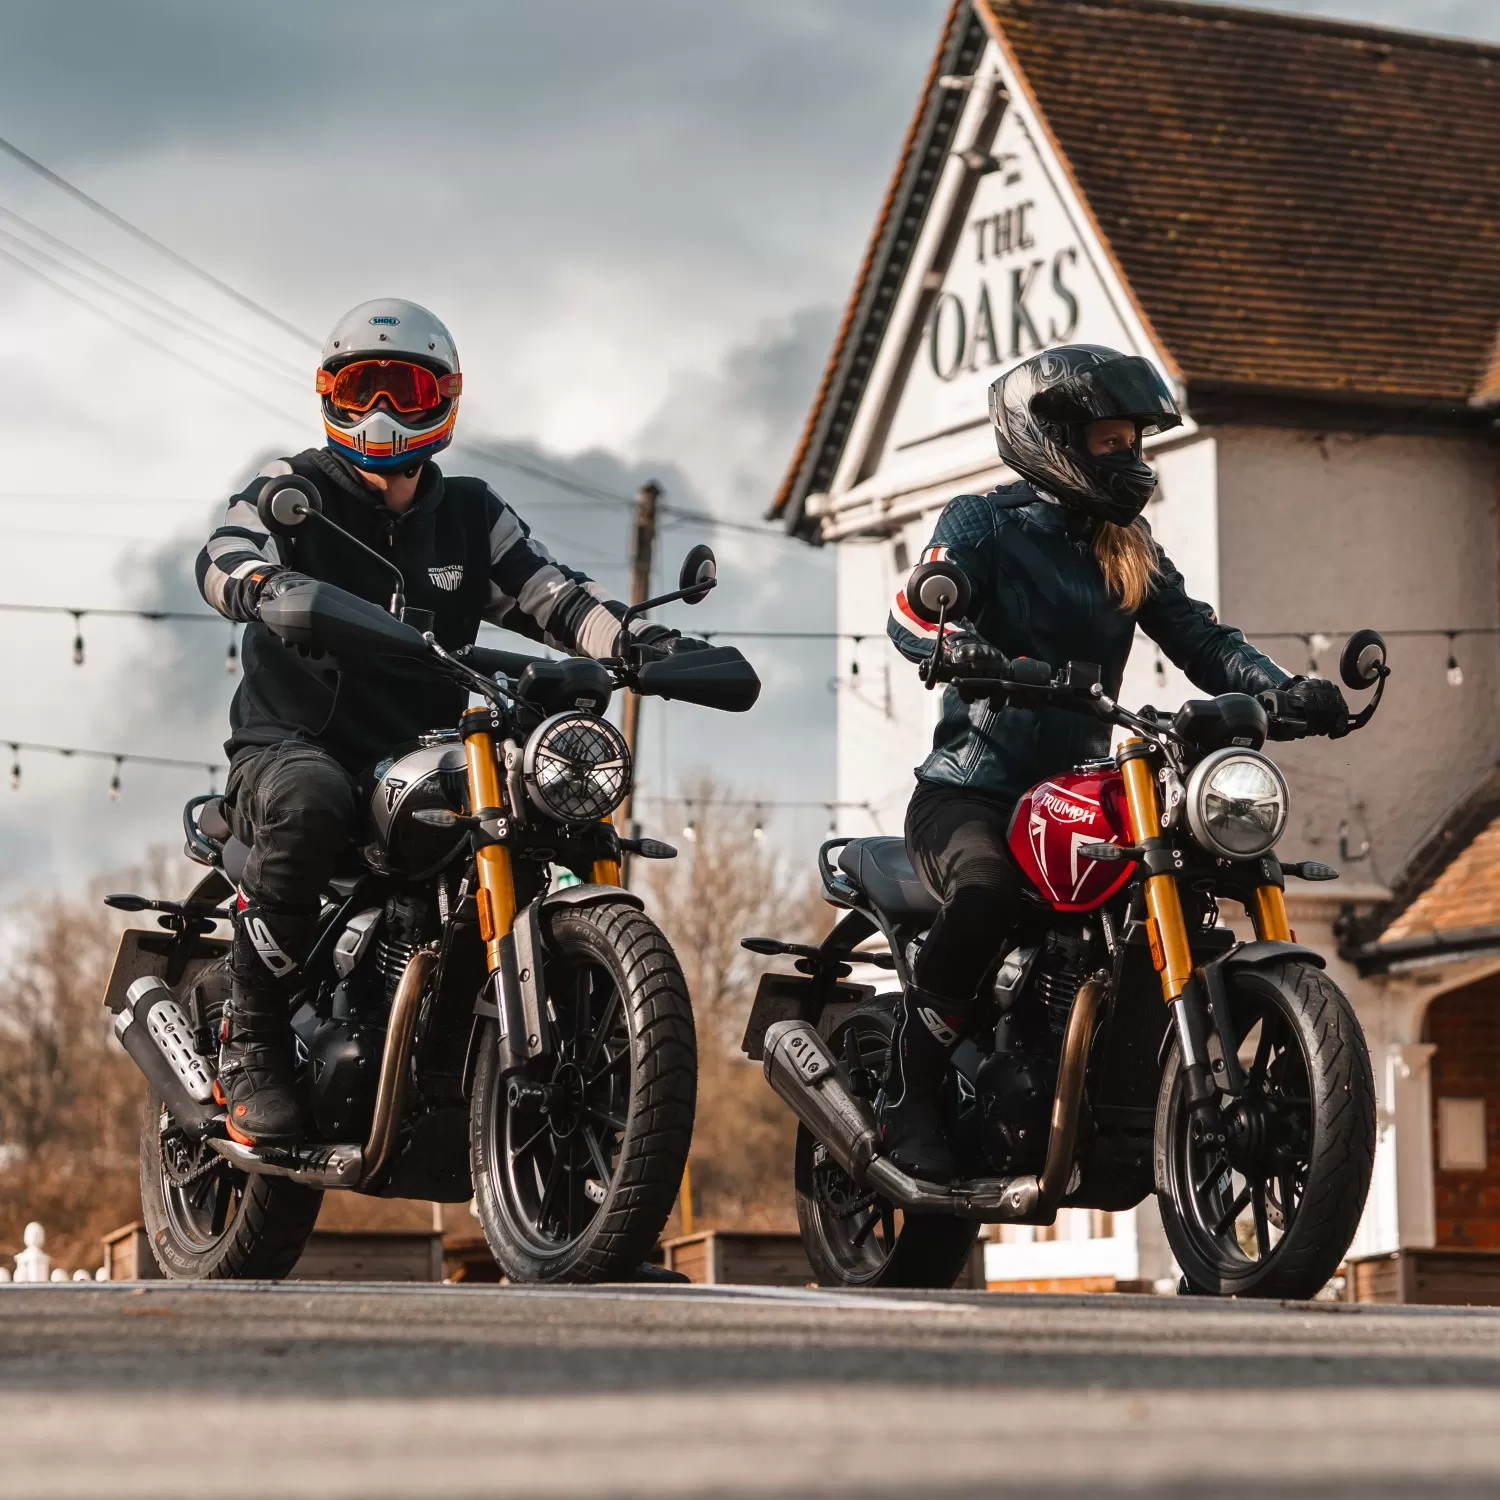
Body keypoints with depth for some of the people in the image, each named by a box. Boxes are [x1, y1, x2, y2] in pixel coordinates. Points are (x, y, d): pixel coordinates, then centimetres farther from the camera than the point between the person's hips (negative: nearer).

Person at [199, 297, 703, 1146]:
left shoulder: (470, 517, 17)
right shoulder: (294, 491, 4)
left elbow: (550, 592, 4)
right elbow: (225, 557, -17)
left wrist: (634, 639, -17)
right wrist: (274, 590, -42)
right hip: (292, 747, -4)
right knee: (311, 804, -39)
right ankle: (252, 1044, -25)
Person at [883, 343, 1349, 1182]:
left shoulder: (1131, 550, 18)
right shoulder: (983, 524, 0)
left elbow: (1200, 637, 6)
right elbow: (916, 614, -18)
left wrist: (1283, 690, -14)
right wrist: (963, 650, -42)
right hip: (970, 789, -6)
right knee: (986, 895, -36)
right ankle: (909, 1102, -23)